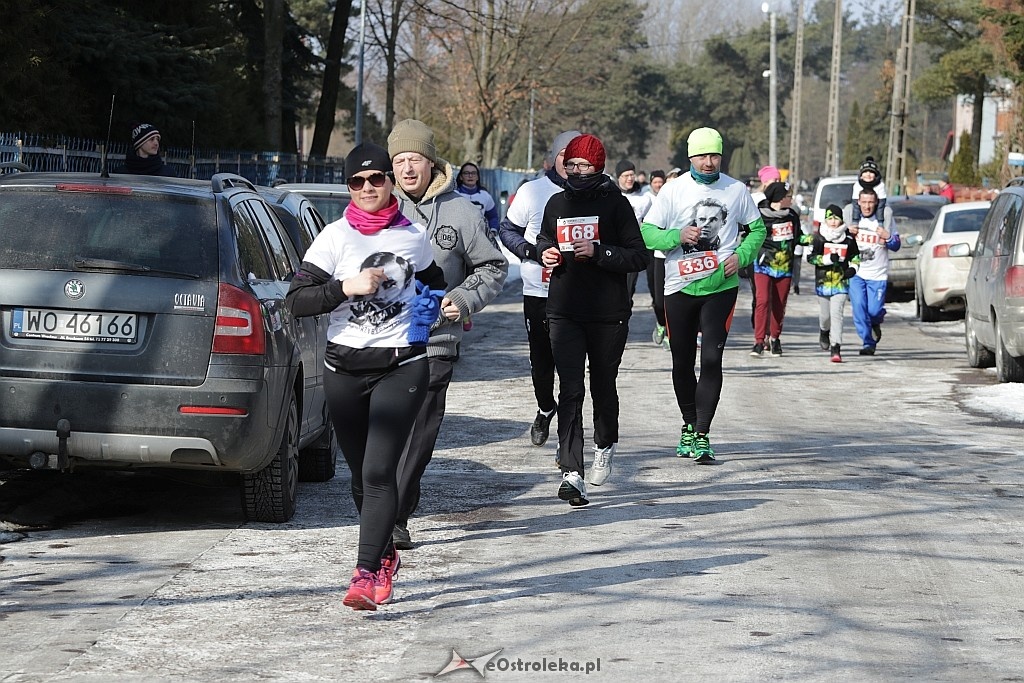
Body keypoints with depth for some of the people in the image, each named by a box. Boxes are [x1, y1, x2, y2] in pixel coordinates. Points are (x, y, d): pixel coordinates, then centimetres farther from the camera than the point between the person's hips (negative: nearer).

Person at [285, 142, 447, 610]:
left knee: (378, 471, -15)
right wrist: (346, 287, -19)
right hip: (344, 368, 1)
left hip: (402, 366, -1)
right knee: (361, 475, 10)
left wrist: (426, 318, 8)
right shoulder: (335, 237, -1)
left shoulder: (415, 236, 6)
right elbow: (297, 300, -7)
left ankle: (366, 574, -19)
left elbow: (433, 284, 27)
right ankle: (385, 557, 32)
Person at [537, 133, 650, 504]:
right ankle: (572, 474, -14)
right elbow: (544, 240, 27)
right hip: (564, 313, 2)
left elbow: (639, 257, -7)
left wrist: (598, 252, -20)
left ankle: (605, 445, 43)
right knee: (570, 391, -9)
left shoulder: (615, 204, -3)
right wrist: (546, 253, 3)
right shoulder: (557, 204, 9)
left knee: (603, 386, 13)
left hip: (609, 313, -2)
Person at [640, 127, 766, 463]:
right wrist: (678, 236, -18)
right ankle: (689, 424, 30)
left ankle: (702, 435, -11)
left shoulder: (736, 190, 3)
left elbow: (757, 228, 14)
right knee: (682, 363, 9)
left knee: (711, 358, -12)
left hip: (721, 286, -1)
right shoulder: (674, 190, 0)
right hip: (680, 288, 1)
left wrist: (742, 255, -4)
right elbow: (647, 233, -1)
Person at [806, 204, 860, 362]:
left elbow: (856, 256, 15)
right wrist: (828, 259, -19)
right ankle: (824, 331, 49)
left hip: (841, 283, -1)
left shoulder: (848, 238, 2)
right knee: (825, 314, 14)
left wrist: (853, 268, -3)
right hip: (823, 281, 1)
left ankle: (836, 348, -14)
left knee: (836, 314, -12)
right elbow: (810, 257, -7)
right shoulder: (818, 237, -3)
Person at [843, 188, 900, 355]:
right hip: (856, 272, 1)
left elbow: (896, 246, 6)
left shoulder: (885, 216, 1)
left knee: (874, 311, -6)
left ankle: (876, 322, 29)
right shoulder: (850, 214, 2)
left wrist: (888, 237, -15)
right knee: (859, 307, -11)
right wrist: (847, 232, -8)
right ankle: (868, 343, 1)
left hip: (877, 274, -1)